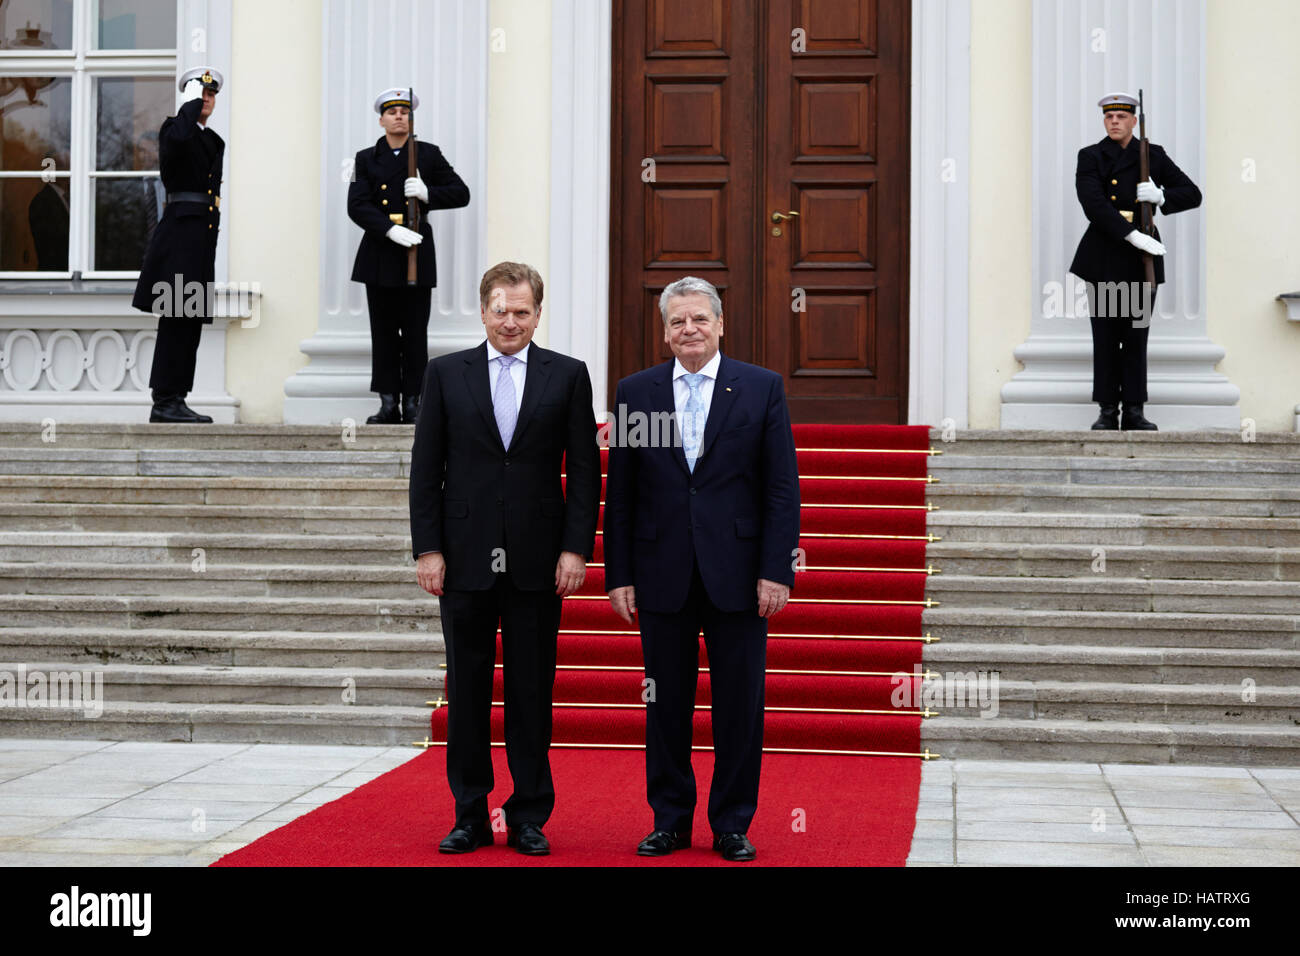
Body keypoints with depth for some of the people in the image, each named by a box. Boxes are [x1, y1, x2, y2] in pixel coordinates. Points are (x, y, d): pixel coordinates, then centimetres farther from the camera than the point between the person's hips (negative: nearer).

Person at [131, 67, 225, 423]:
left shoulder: (214, 140, 21)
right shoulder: (174, 128, -3)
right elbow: (178, 139, -29)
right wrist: (190, 103, -16)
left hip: (204, 235, 8)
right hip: (180, 230, -8)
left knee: (190, 322, 7)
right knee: (176, 320, -12)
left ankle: (173, 401, 9)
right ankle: (164, 401, -11)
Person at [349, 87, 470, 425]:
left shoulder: (429, 154, 6)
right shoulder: (366, 159, 8)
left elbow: (461, 194, 4)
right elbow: (357, 206, -4)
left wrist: (427, 193, -14)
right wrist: (390, 229, -19)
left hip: (417, 255, -1)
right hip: (380, 255, 1)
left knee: (415, 333, -1)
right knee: (383, 333, 3)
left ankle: (413, 403, 4)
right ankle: (389, 404, 7)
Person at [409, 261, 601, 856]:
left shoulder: (568, 376, 5)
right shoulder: (446, 374, 6)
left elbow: (584, 470, 3)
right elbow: (426, 469, 4)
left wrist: (576, 550, -5)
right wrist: (427, 549, -3)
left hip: (537, 561, -1)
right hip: (466, 559, 1)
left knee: (532, 693, 4)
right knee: (467, 690, 6)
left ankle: (529, 818, 13)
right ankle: (470, 815, 16)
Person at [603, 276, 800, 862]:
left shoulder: (761, 388, 3)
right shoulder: (635, 392, 6)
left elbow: (782, 488, 0)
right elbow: (619, 494, 6)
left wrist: (776, 571, -7)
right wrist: (618, 574, 1)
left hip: (737, 574, -1)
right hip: (662, 577, 1)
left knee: (739, 705, 4)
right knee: (666, 704, 7)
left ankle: (732, 825, 15)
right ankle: (670, 821, 19)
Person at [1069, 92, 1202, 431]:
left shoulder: (1153, 156, 9)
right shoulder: (1090, 157, 1)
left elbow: (1192, 194, 7)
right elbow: (1093, 204, -14)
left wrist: (1161, 195, -15)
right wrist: (1133, 235, -23)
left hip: (1142, 257, 2)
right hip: (1104, 258, -1)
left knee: (1136, 336, 3)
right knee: (1105, 336, 0)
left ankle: (1134, 412, 7)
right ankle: (1108, 412, 5)